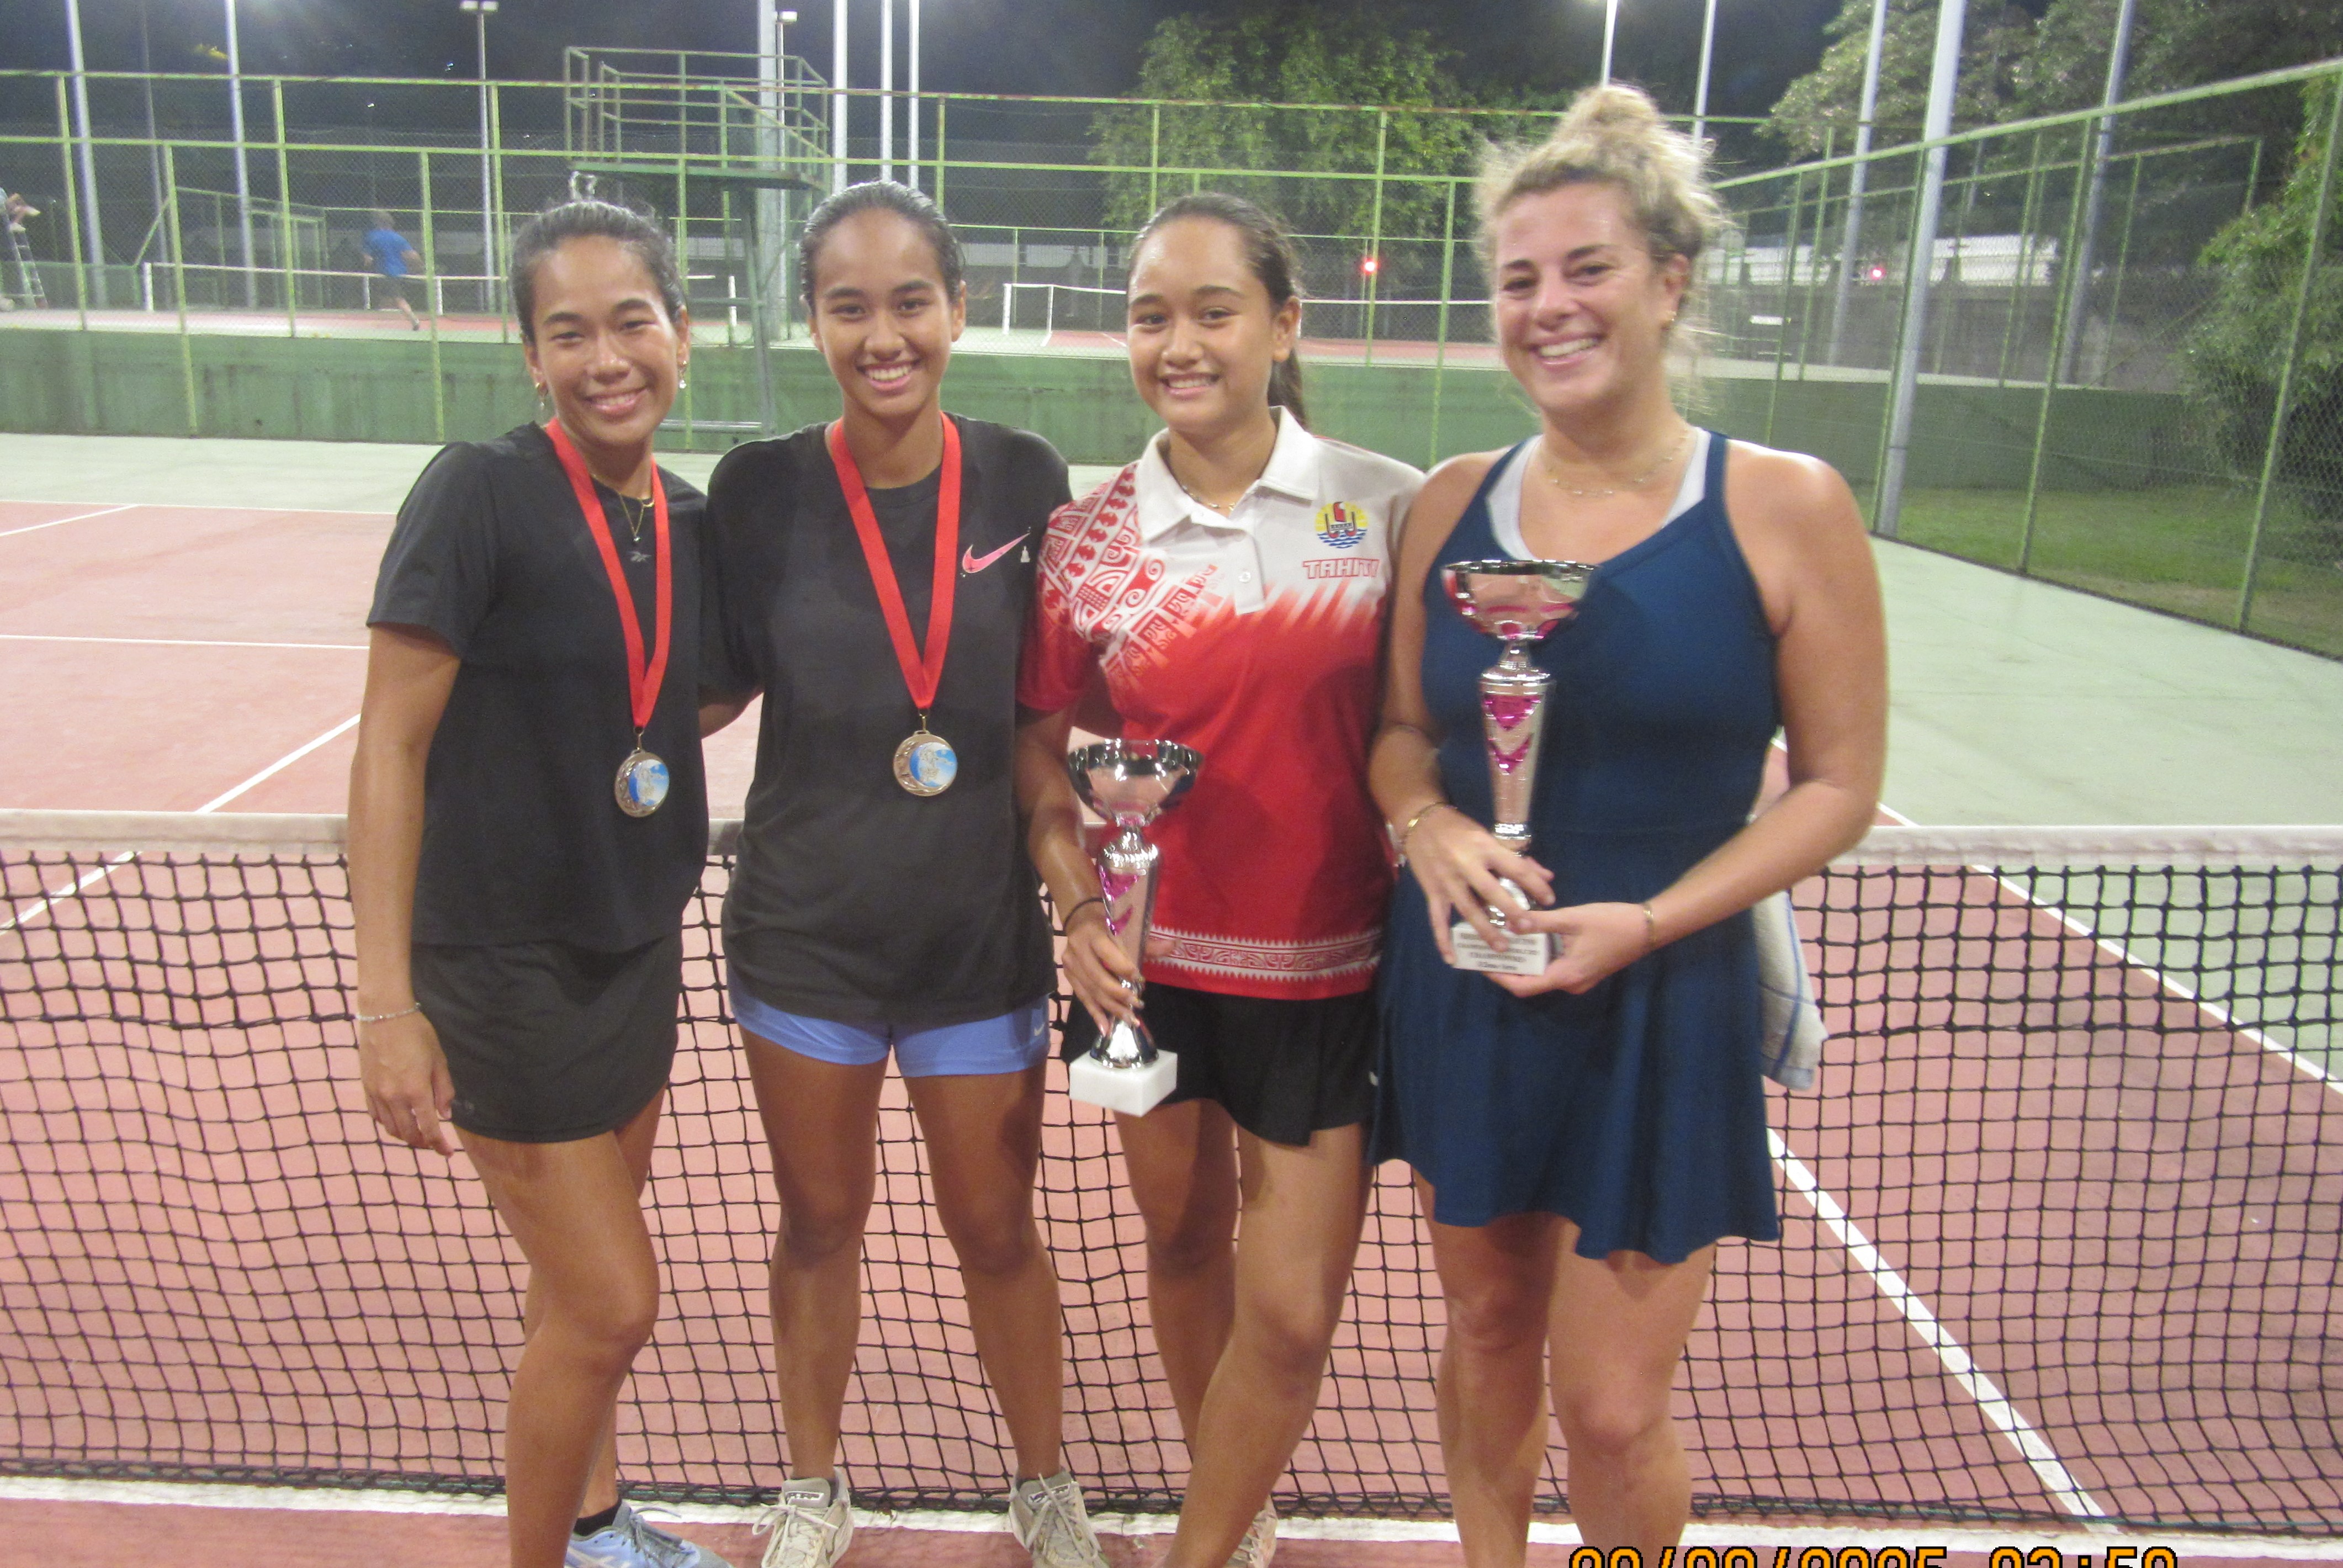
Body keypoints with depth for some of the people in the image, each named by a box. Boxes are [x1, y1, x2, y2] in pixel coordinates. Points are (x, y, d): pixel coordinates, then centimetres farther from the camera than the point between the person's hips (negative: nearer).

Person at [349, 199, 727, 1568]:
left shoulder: (687, 519, 3)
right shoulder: (480, 494, -16)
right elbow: (391, 747, -16)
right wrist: (389, 1003, -18)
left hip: (638, 951, 6)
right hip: (505, 966, -6)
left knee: (589, 1293, 20)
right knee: (611, 1306, -1)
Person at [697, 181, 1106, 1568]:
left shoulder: (1024, 480, -6)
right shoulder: (759, 488, -7)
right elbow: (723, 678, 3)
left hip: (980, 926, 0)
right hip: (805, 924, 0)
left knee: (997, 1230, 14)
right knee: (821, 1222, 17)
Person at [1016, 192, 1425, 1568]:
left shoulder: (1390, 504, -6)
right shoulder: (1089, 538, -3)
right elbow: (1040, 741, 4)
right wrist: (1080, 903, -8)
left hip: (1332, 972, -1)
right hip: (1154, 964, 2)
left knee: (1292, 1311, 2)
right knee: (1184, 1246, 19)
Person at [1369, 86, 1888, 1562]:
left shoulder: (1787, 507, -9)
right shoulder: (1454, 501, 1)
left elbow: (1838, 784, -5)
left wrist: (1647, 921, -17)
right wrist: (1430, 826, -13)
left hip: (1661, 1002, -3)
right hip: (1460, 984, 3)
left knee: (1611, 1409, 4)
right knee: (1487, 1331, 19)